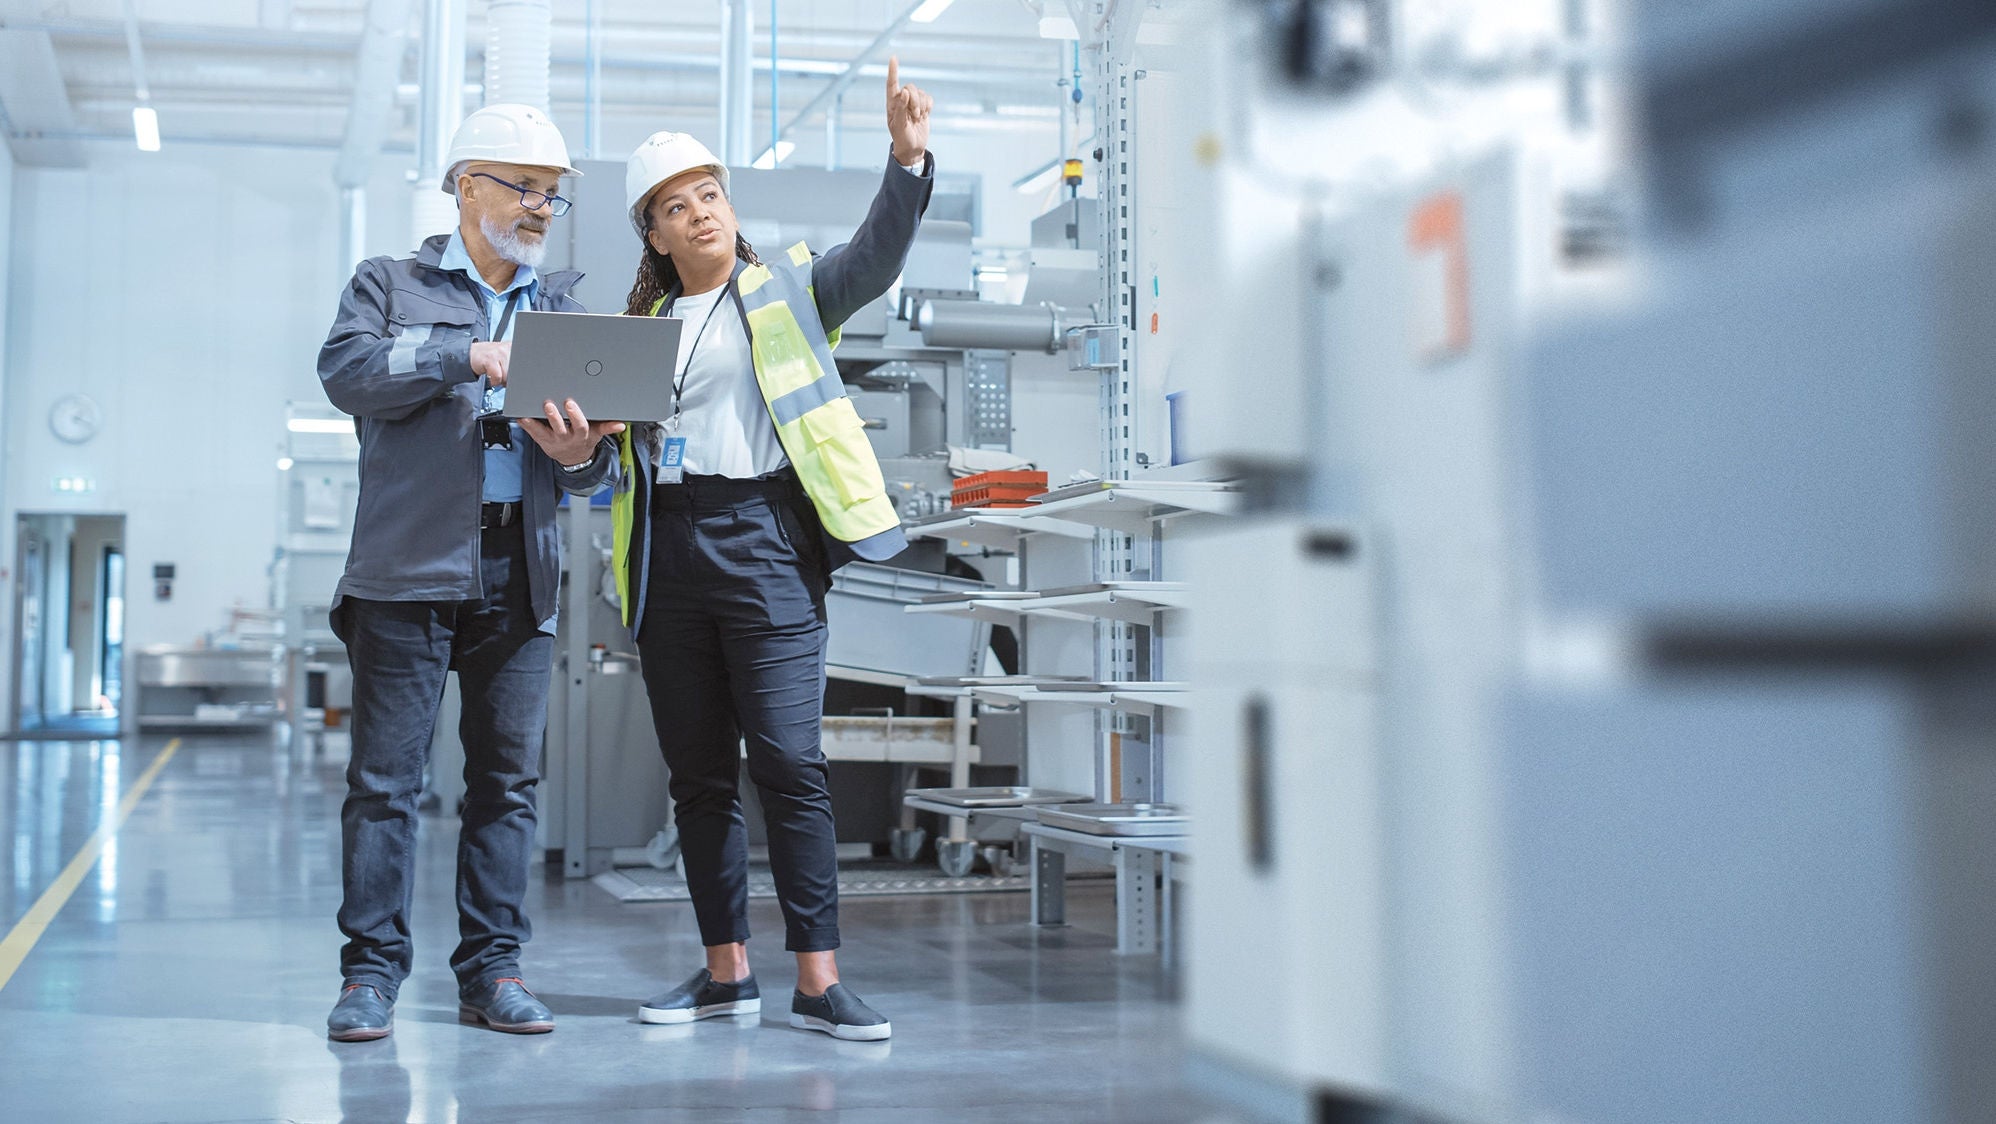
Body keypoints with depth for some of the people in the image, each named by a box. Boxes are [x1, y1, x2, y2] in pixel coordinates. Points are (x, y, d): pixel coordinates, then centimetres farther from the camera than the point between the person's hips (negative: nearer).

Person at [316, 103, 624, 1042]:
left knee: (509, 778, 4)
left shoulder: (562, 306, 20)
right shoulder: (391, 284, 12)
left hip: (521, 574, 4)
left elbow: (600, 446, 12)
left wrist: (580, 453, -12)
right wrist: (468, 356, -16)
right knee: (386, 774, -4)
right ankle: (372, 969, 3)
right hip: (411, 567, -3)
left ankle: (492, 967, 11)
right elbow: (346, 369, -8)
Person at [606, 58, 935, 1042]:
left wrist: (908, 158, -22)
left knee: (788, 760, -10)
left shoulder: (789, 287, 9)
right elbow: (607, 428, 20)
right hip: (667, 550, 5)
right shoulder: (643, 323, 19)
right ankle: (726, 970, 17)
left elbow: (874, 259, -8)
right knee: (697, 772, 7)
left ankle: (818, 981, -7)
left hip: (762, 538, -5)